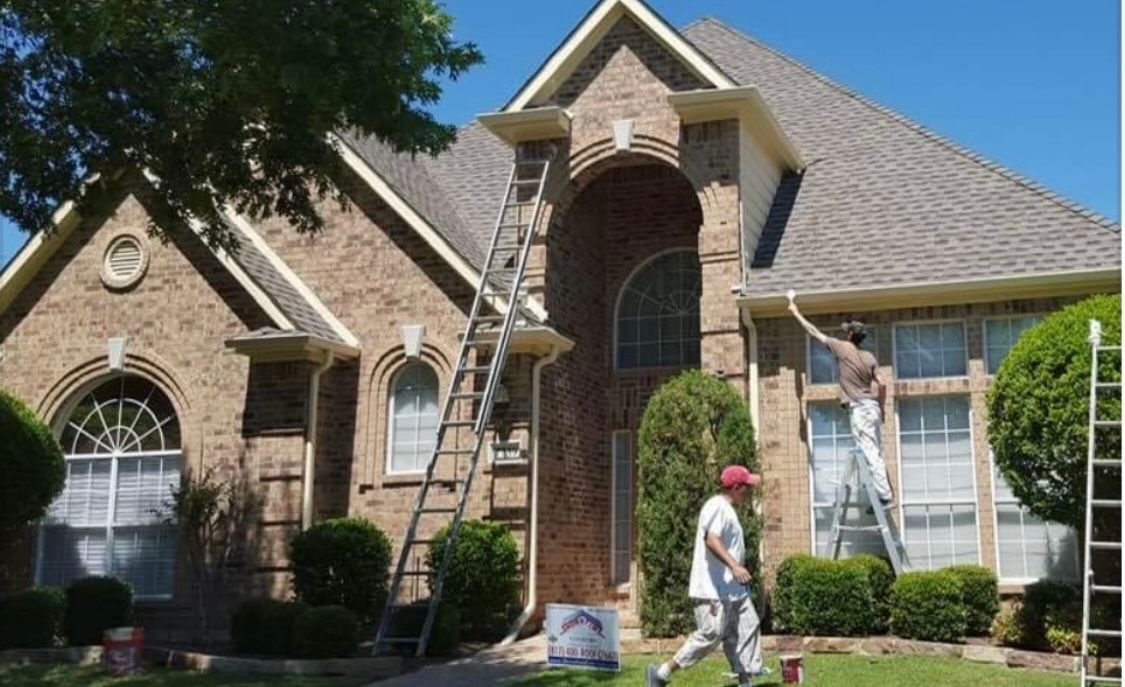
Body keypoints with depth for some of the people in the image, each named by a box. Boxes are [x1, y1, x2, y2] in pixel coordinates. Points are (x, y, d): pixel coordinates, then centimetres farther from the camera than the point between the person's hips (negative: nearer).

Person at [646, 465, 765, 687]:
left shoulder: (727, 509, 18)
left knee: (748, 628, 8)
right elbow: (711, 540, -28)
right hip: (713, 588, -11)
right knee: (710, 635, -10)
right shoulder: (717, 506, -14)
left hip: (732, 587, 11)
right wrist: (734, 566, -37)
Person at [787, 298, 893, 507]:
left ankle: (885, 496, -13)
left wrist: (796, 313, 15)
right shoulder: (869, 357, 11)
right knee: (875, 454, 11)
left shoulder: (842, 348, -3)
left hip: (858, 409, -7)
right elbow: (882, 385, 8)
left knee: (870, 454, -9)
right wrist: (880, 407, 22)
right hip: (873, 407, 7)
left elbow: (814, 332, 5)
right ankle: (885, 494, 11)